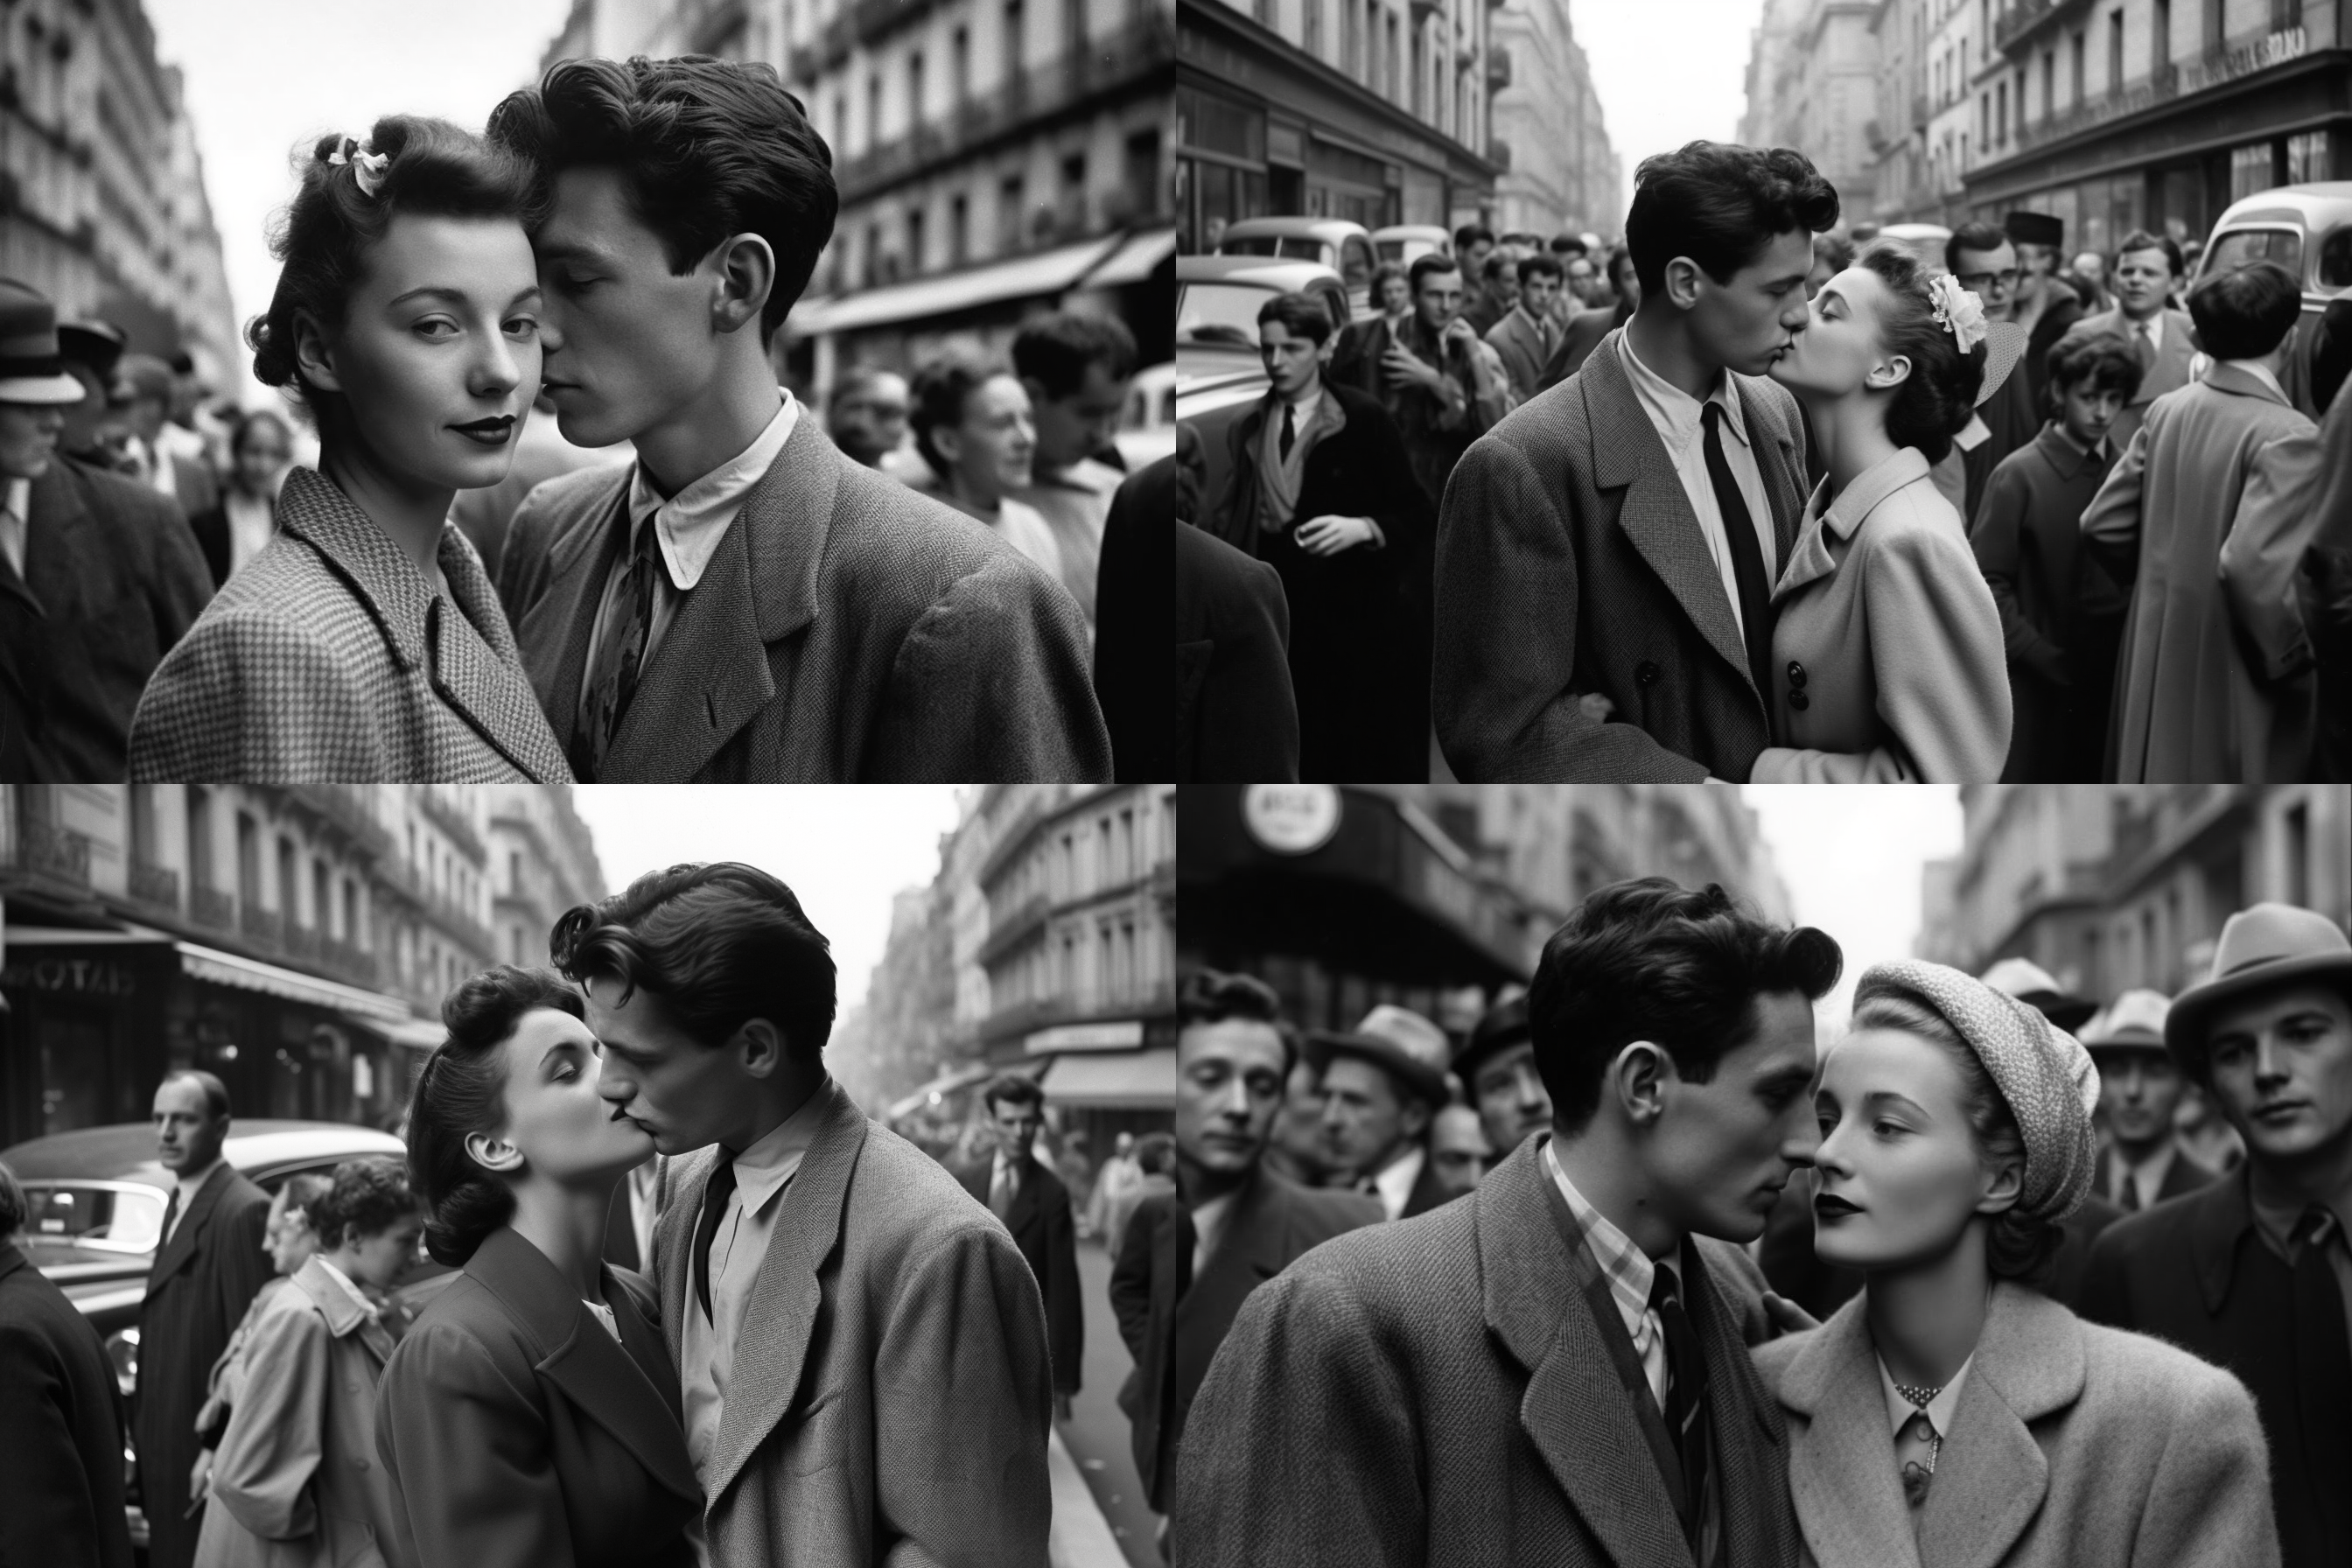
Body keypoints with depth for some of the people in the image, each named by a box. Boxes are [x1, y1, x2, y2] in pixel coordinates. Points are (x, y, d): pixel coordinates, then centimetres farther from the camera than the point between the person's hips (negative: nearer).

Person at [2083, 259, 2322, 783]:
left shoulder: (2167, 412, 1)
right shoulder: (2287, 437, -19)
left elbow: (2103, 526, 5)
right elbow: (2254, 567, -29)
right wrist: (2300, 661, -15)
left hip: (2158, 657, 7)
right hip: (2233, 683, -7)